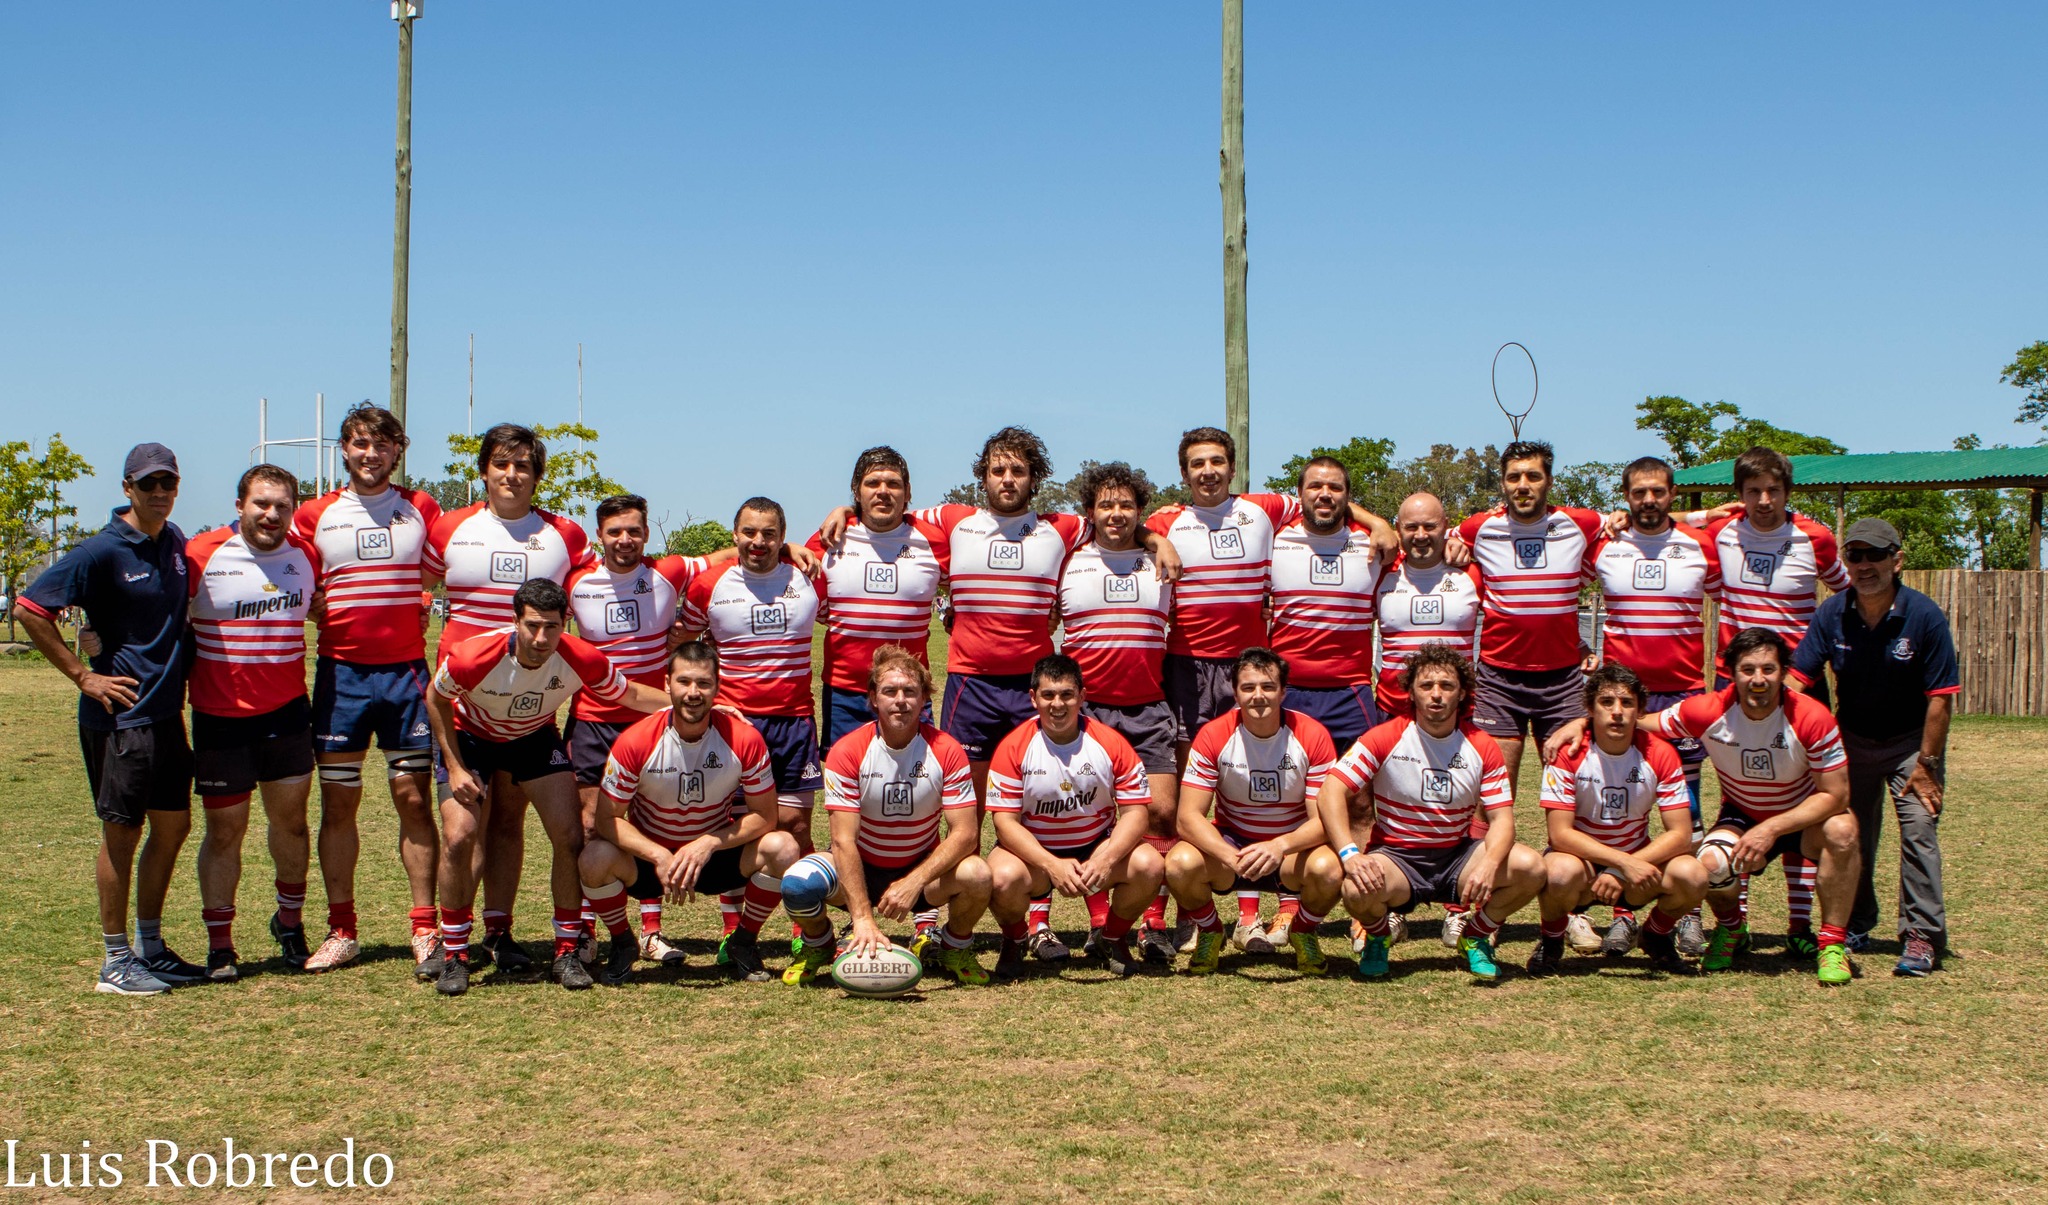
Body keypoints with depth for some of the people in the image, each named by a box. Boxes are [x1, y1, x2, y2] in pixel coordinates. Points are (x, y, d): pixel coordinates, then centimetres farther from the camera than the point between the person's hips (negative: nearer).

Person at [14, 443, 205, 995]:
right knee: (123, 833, 1)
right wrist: (82, 676, -13)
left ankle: (150, 946, 26)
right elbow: (29, 608, -14)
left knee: (173, 825, 13)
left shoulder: (175, 542, 8)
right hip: (120, 715, -7)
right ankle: (116, 961, 12)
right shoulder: (102, 550, -13)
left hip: (168, 712, 7)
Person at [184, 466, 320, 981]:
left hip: (288, 711, 3)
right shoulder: (202, 554, -10)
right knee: (224, 829, 5)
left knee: (290, 818, 10)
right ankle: (219, 942, 16)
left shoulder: (306, 555, 1)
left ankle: (290, 920, 29)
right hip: (220, 718, -3)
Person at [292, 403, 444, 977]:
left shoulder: (422, 510, 6)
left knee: (413, 798, -1)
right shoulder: (313, 516, 6)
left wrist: (424, 604, -3)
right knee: (338, 801, 4)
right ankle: (341, 931, 14)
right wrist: (323, 611, -4)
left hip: (407, 670, -1)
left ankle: (426, 931, 3)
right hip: (340, 671, 1)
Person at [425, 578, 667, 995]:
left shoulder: (581, 660, -30)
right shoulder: (473, 657, -35)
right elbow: (436, 699, -13)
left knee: (571, 839, -11)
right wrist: (455, 767, -17)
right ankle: (454, 957, -1)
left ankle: (567, 953, 5)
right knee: (459, 838, -18)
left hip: (536, 739, 2)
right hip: (471, 737, -2)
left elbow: (631, 694, -10)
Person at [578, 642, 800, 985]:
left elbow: (764, 817, -11)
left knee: (782, 848, -26)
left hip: (715, 854, 1)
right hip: (650, 856, -1)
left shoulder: (744, 739, -17)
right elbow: (608, 818, -15)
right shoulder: (636, 742, -19)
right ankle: (622, 944, 2)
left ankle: (742, 943, 1)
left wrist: (708, 844, -26)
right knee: (595, 859, -31)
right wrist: (660, 857, -30)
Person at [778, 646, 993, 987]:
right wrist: (863, 918, -34)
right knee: (798, 884, -31)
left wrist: (914, 882, -33)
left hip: (923, 869, 1)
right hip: (861, 869, 0)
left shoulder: (946, 751, -13)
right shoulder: (847, 752, -17)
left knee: (976, 875, -32)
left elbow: (966, 832, -17)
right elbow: (844, 839, -23)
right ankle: (818, 944, 6)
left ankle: (954, 947, 3)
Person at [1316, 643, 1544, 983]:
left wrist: (1489, 864, -29)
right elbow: (1330, 794, -15)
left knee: (1530, 867, -23)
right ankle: (1377, 936, 3)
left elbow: (1501, 818, -6)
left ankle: (1475, 937, 6)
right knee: (1358, 888, -36)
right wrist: (1350, 855, -31)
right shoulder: (1385, 739, -10)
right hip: (1396, 857, -3)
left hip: (1458, 856, 3)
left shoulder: (1483, 747, -3)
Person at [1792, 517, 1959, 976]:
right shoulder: (1831, 615, -12)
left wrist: (1926, 764, -17)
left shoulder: (1924, 617, -20)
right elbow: (1796, 679, -12)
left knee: (1919, 830, -14)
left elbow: (1940, 697, -17)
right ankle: (1855, 924, 29)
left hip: (1911, 740, -3)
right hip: (1852, 739, 3)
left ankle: (1922, 936, -7)